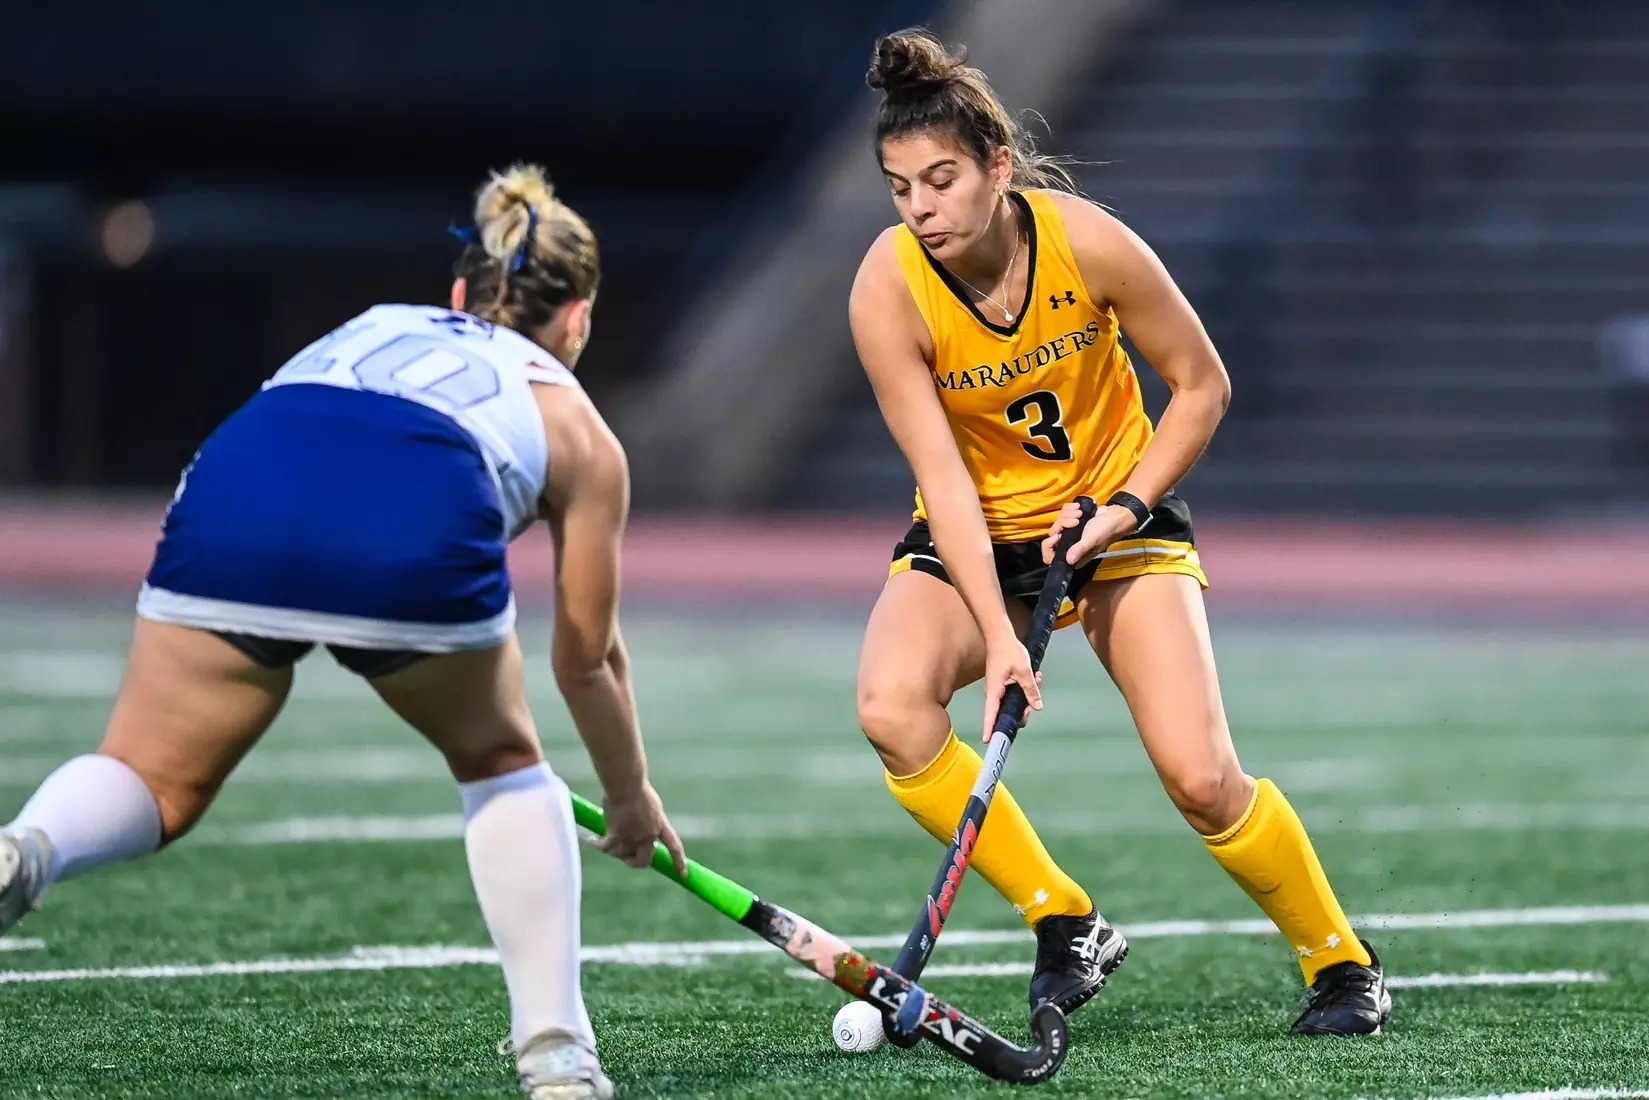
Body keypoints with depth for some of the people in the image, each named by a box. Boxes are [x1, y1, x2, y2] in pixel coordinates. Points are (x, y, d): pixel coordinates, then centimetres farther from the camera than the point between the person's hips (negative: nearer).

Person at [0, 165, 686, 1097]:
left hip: (233, 487, 2)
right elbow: (588, 658, 38)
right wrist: (632, 798, 56)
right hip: (420, 529, -2)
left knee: (152, 784, 12)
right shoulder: (581, 433, 34)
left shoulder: (374, 324, 42)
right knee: (500, 759, 26)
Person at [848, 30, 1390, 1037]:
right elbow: (942, 474, -22)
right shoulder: (888, 290, -21)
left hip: (1116, 512, -1)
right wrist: (998, 635, -31)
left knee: (1200, 775, -14)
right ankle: (1066, 924, -12)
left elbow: (1202, 385, -8)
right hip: (974, 537, 1)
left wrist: (1122, 508, -18)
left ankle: (1342, 963, 11)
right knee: (893, 705, -28)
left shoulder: (1088, 242, -22)